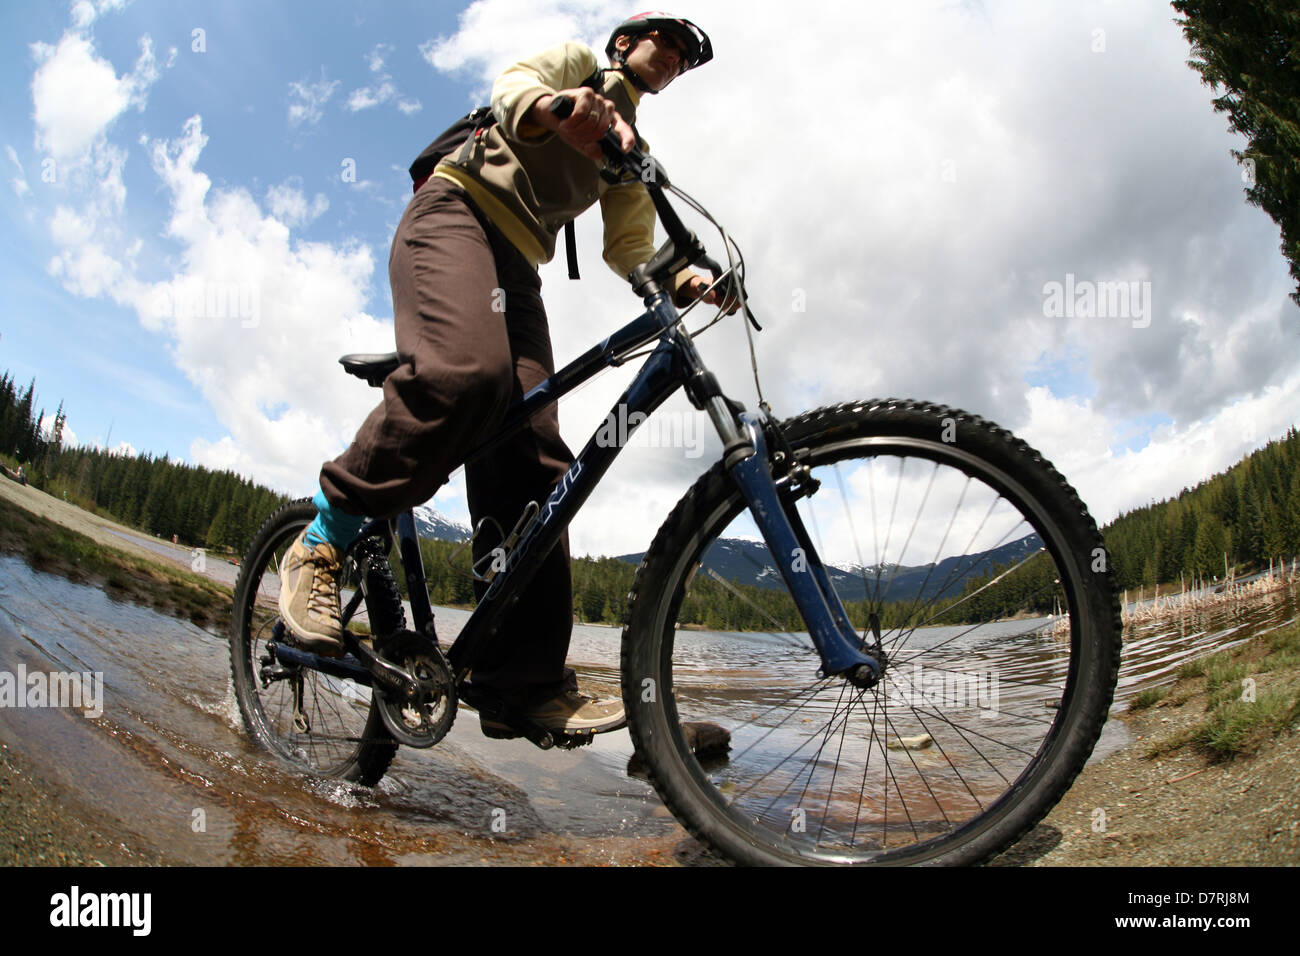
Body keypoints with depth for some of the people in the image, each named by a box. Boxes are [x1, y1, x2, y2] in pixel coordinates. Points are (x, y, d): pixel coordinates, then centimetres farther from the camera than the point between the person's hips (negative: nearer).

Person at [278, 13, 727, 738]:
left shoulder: (635, 156, 30)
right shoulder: (579, 60, 16)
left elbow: (630, 250, 19)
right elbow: (513, 86, -6)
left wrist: (688, 283, -3)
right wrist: (558, 109, -32)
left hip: (517, 269, 6)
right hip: (457, 213, -5)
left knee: (534, 463, -13)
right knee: (465, 371, -38)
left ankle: (525, 681, -16)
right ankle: (324, 542, -21)